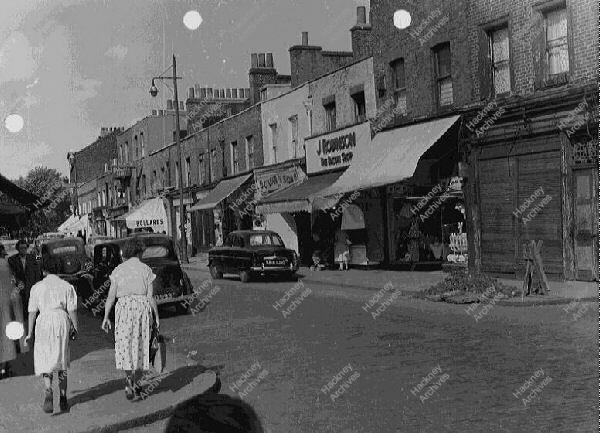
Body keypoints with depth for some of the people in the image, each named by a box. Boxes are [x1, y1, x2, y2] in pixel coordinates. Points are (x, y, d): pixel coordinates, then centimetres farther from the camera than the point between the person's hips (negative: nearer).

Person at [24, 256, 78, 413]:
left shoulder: (37, 287, 4)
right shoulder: (67, 286, 5)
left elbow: (33, 311, 2)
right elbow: (72, 310, 1)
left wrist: (30, 333, 6)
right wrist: (75, 328, 8)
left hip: (44, 321, -1)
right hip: (62, 321, 1)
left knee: (45, 361, 2)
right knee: (62, 361, 12)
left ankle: (49, 392, -22)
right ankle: (63, 399, 16)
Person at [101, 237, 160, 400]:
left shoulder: (118, 269, 4)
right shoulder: (146, 270, 2)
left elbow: (111, 296, 2)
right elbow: (151, 296, -2)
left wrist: (106, 317, 5)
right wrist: (156, 315, 6)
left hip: (124, 307, 0)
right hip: (142, 307, 0)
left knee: (124, 344, 2)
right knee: (141, 345, 10)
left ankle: (129, 378, -16)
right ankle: (136, 381, 15)